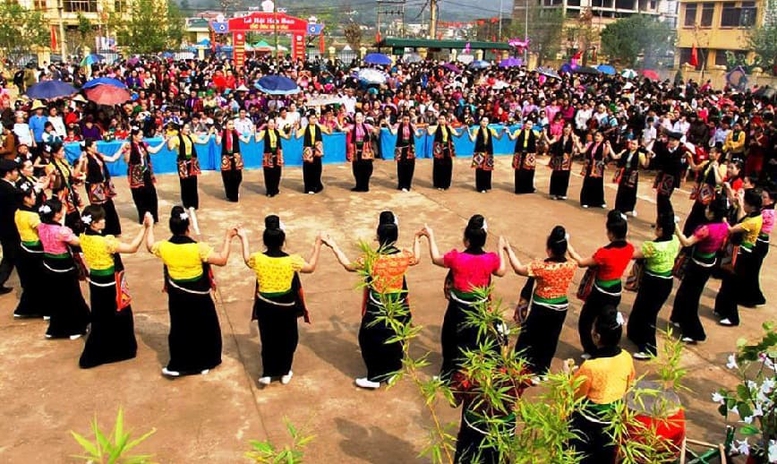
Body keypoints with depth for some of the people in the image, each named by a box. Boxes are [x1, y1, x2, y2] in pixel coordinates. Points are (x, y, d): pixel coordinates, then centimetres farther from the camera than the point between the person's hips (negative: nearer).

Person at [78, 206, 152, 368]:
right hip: (110, 285, -8)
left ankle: (94, 355, 32)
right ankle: (121, 350, 26)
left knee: (100, 319, 21)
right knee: (120, 317, 12)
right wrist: (145, 227, -30)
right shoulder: (105, 242, -28)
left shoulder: (84, 237, -4)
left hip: (96, 283, 8)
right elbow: (132, 248, -28)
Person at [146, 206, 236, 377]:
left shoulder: (164, 247, -12)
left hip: (176, 296, 4)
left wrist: (149, 226, 24)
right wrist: (228, 238, -15)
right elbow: (222, 260, -23)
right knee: (205, 328, 16)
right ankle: (204, 362, 30)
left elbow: (150, 246, 11)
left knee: (179, 328, 20)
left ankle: (177, 365, 26)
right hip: (198, 297, -4)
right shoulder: (198, 248, -26)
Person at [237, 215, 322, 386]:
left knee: (268, 339, 19)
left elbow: (247, 259, 10)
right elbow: (311, 267, -4)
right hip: (286, 307, -2)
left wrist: (243, 238, 21)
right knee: (287, 339, 19)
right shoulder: (292, 260, -22)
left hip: (265, 306, 2)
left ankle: (267, 373, 24)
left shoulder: (258, 258, -16)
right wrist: (317, 245, 4)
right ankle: (285, 372, 29)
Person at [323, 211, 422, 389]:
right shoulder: (403, 256, -12)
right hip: (398, 309, 4)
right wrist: (416, 240, 28)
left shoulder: (371, 259, -23)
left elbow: (349, 266, -7)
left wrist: (333, 246, 0)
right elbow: (416, 259, 12)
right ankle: (392, 372, 36)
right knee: (395, 339, 22)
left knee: (371, 340, 13)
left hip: (377, 310, -4)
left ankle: (374, 377, 20)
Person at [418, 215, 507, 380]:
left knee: (453, 341, 19)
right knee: (476, 342, 22)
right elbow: (501, 272, 7)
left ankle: (450, 376, 31)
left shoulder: (456, 258, -22)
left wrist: (430, 237, 9)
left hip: (458, 308, -2)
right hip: (480, 308, 2)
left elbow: (436, 259, -2)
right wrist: (501, 249, 18)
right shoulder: (491, 259, -16)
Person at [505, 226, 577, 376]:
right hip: (561, 308, 4)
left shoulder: (541, 266, -25)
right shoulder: (571, 265, -14)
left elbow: (519, 269, -13)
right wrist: (564, 245, 16)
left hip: (541, 309, -4)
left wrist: (508, 249, -5)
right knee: (550, 341, 20)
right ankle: (542, 370, 34)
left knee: (528, 339, 15)